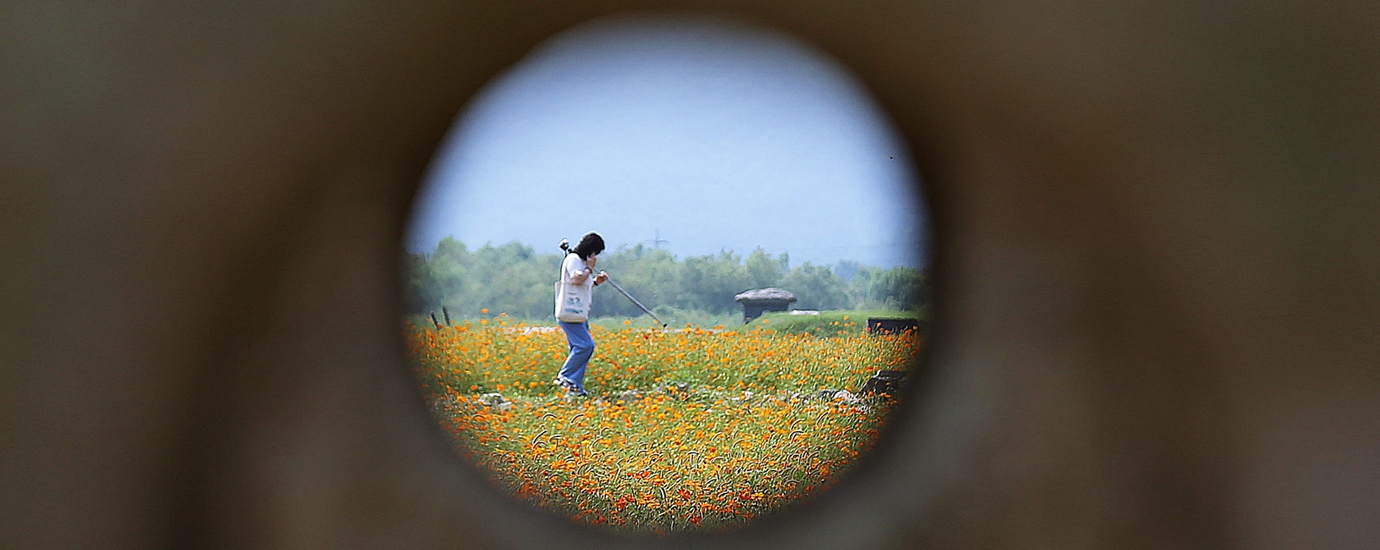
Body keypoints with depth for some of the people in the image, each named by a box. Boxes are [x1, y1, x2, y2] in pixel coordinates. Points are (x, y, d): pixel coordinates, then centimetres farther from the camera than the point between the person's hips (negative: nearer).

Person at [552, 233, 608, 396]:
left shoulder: (581, 261, 23)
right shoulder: (573, 259, -8)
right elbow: (577, 279, -21)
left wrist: (595, 281, 15)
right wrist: (590, 268, -9)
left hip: (579, 313, 11)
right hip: (570, 312, -11)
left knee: (578, 348, 6)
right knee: (585, 345, -17)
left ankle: (574, 387, 5)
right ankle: (564, 377, -10)